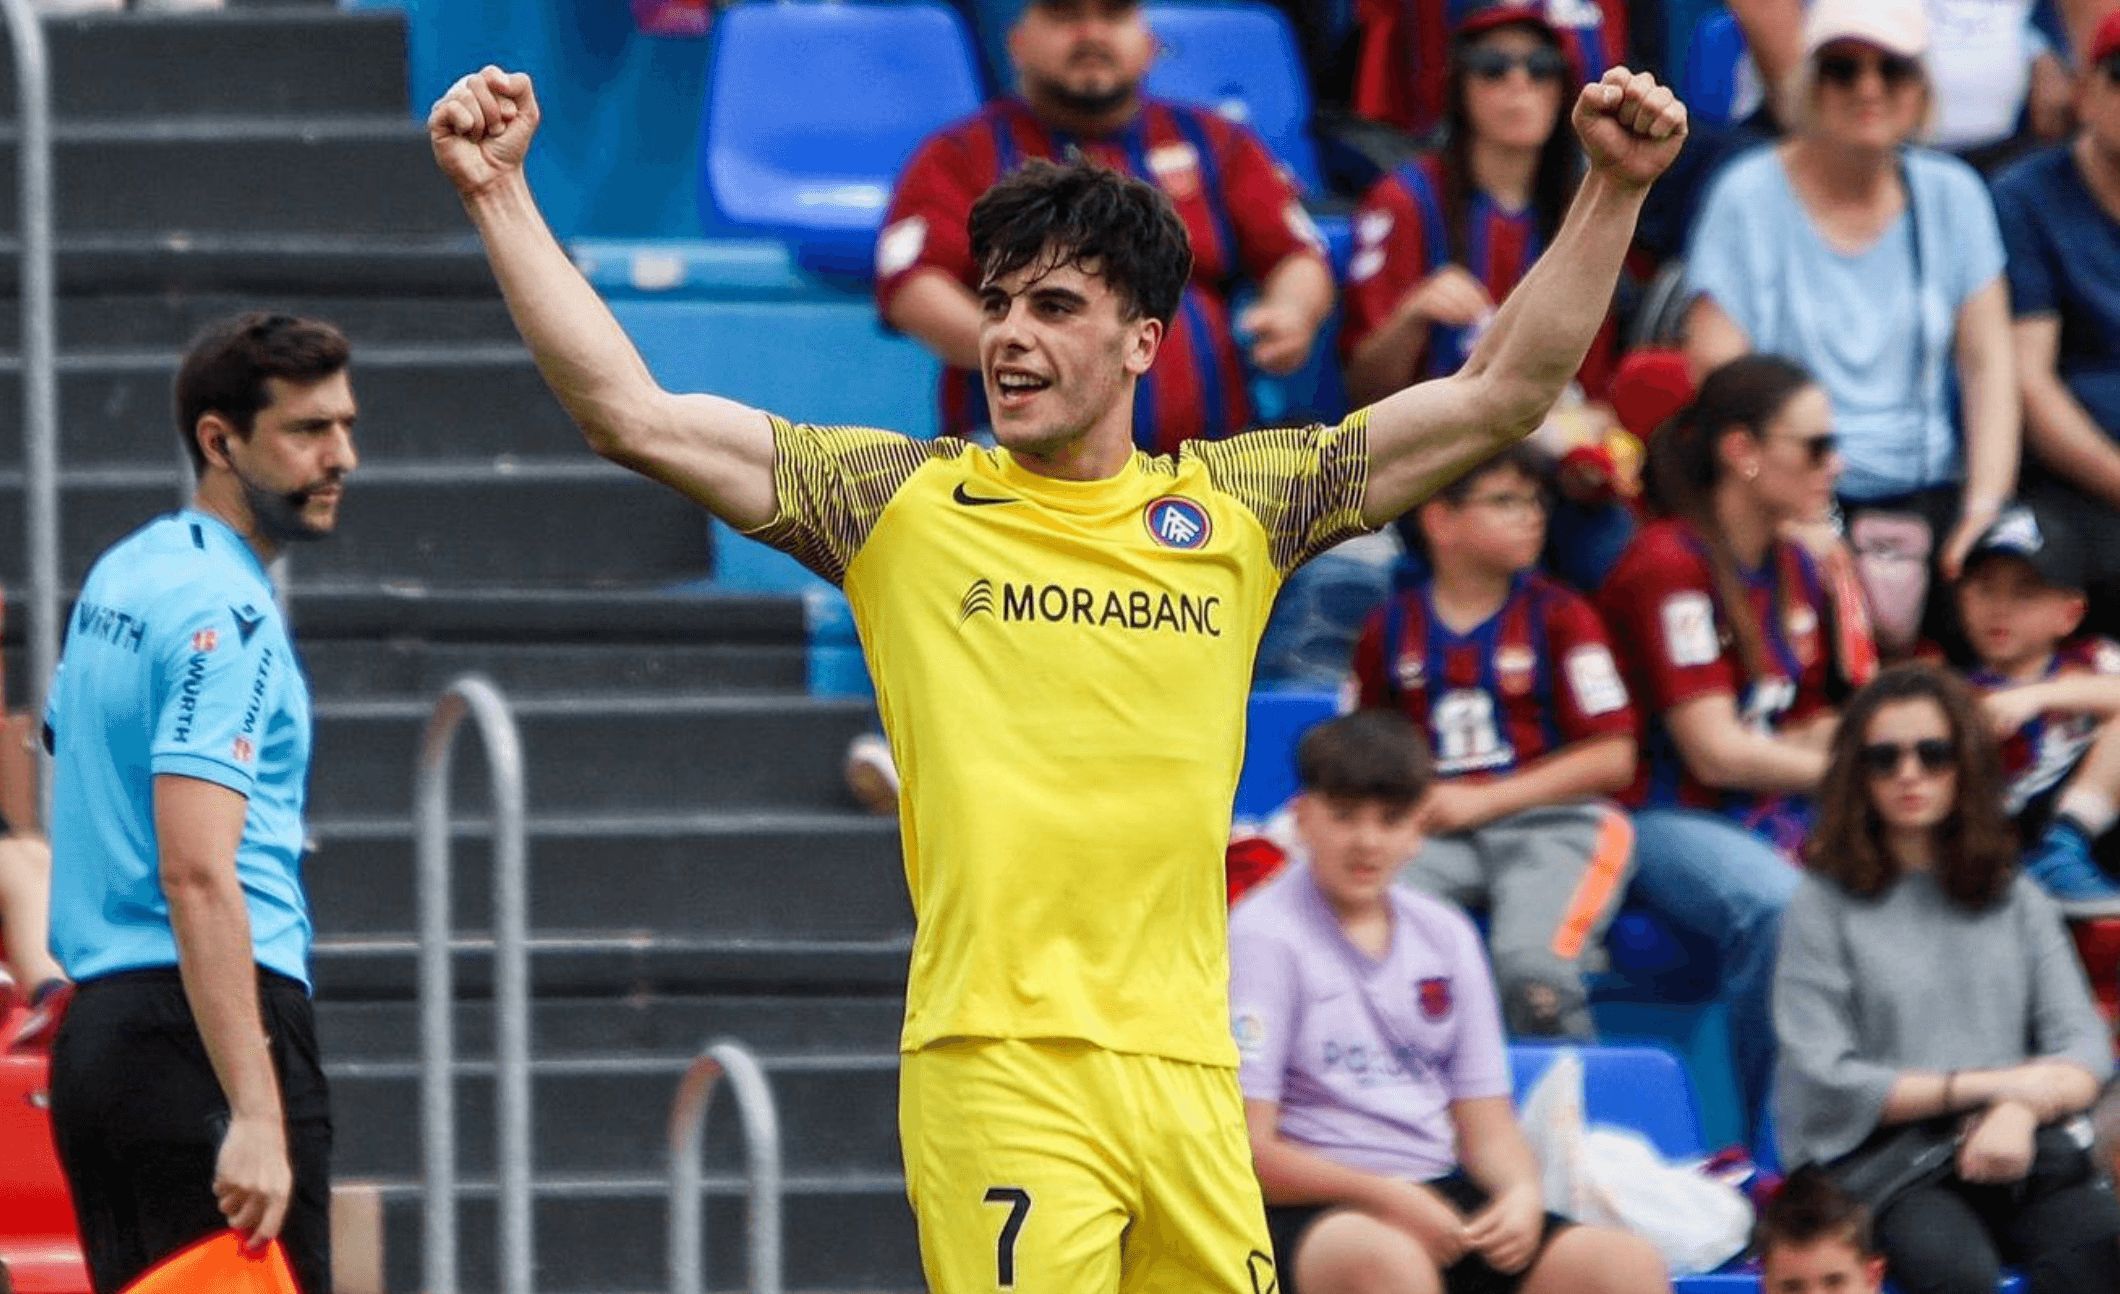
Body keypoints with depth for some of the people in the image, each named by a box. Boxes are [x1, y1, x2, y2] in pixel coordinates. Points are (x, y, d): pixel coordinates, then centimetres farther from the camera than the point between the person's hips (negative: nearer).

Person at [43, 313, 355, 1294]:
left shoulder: (121, 576, 16)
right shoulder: (226, 614, -14)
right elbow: (197, 872, -23)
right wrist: (254, 1118, -28)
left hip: (98, 1025, 10)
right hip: (210, 1028, -10)